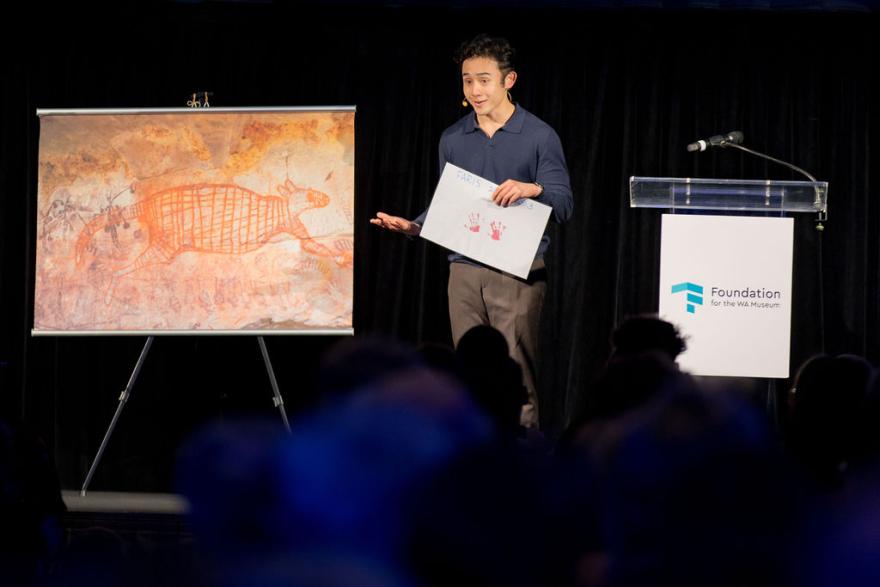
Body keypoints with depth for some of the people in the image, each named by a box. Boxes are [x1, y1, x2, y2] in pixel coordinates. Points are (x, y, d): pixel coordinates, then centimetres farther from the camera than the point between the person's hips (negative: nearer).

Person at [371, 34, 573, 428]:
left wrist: (532, 189, -25)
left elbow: (563, 206, -5)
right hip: (464, 271, 4)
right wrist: (411, 226, 0)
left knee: (516, 376, -9)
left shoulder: (539, 136, -1)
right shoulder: (453, 140, 12)